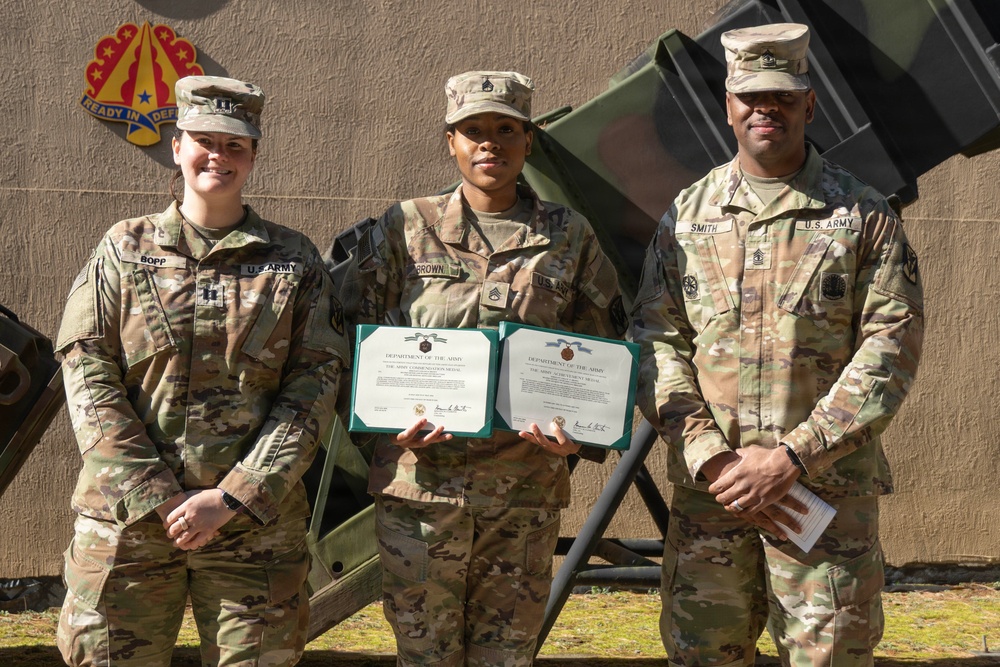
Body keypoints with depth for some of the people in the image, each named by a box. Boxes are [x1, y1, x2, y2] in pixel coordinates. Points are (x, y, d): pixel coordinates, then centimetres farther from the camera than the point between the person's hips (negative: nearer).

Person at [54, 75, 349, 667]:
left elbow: (315, 388, -1)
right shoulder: (123, 250, 7)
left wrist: (233, 497, -10)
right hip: (126, 518, 0)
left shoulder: (294, 261, 6)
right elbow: (89, 379, 0)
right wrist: (157, 497, -10)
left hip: (257, 522, 0)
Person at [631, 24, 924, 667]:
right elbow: (656, 341, 5)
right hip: (708, 490, 2)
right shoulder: (689, 214, 9)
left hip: (831, 487, -2)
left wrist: (792, 456, -13)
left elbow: (892, 346, -5)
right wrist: (708, 457, -10)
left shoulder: (863, 214, 2)